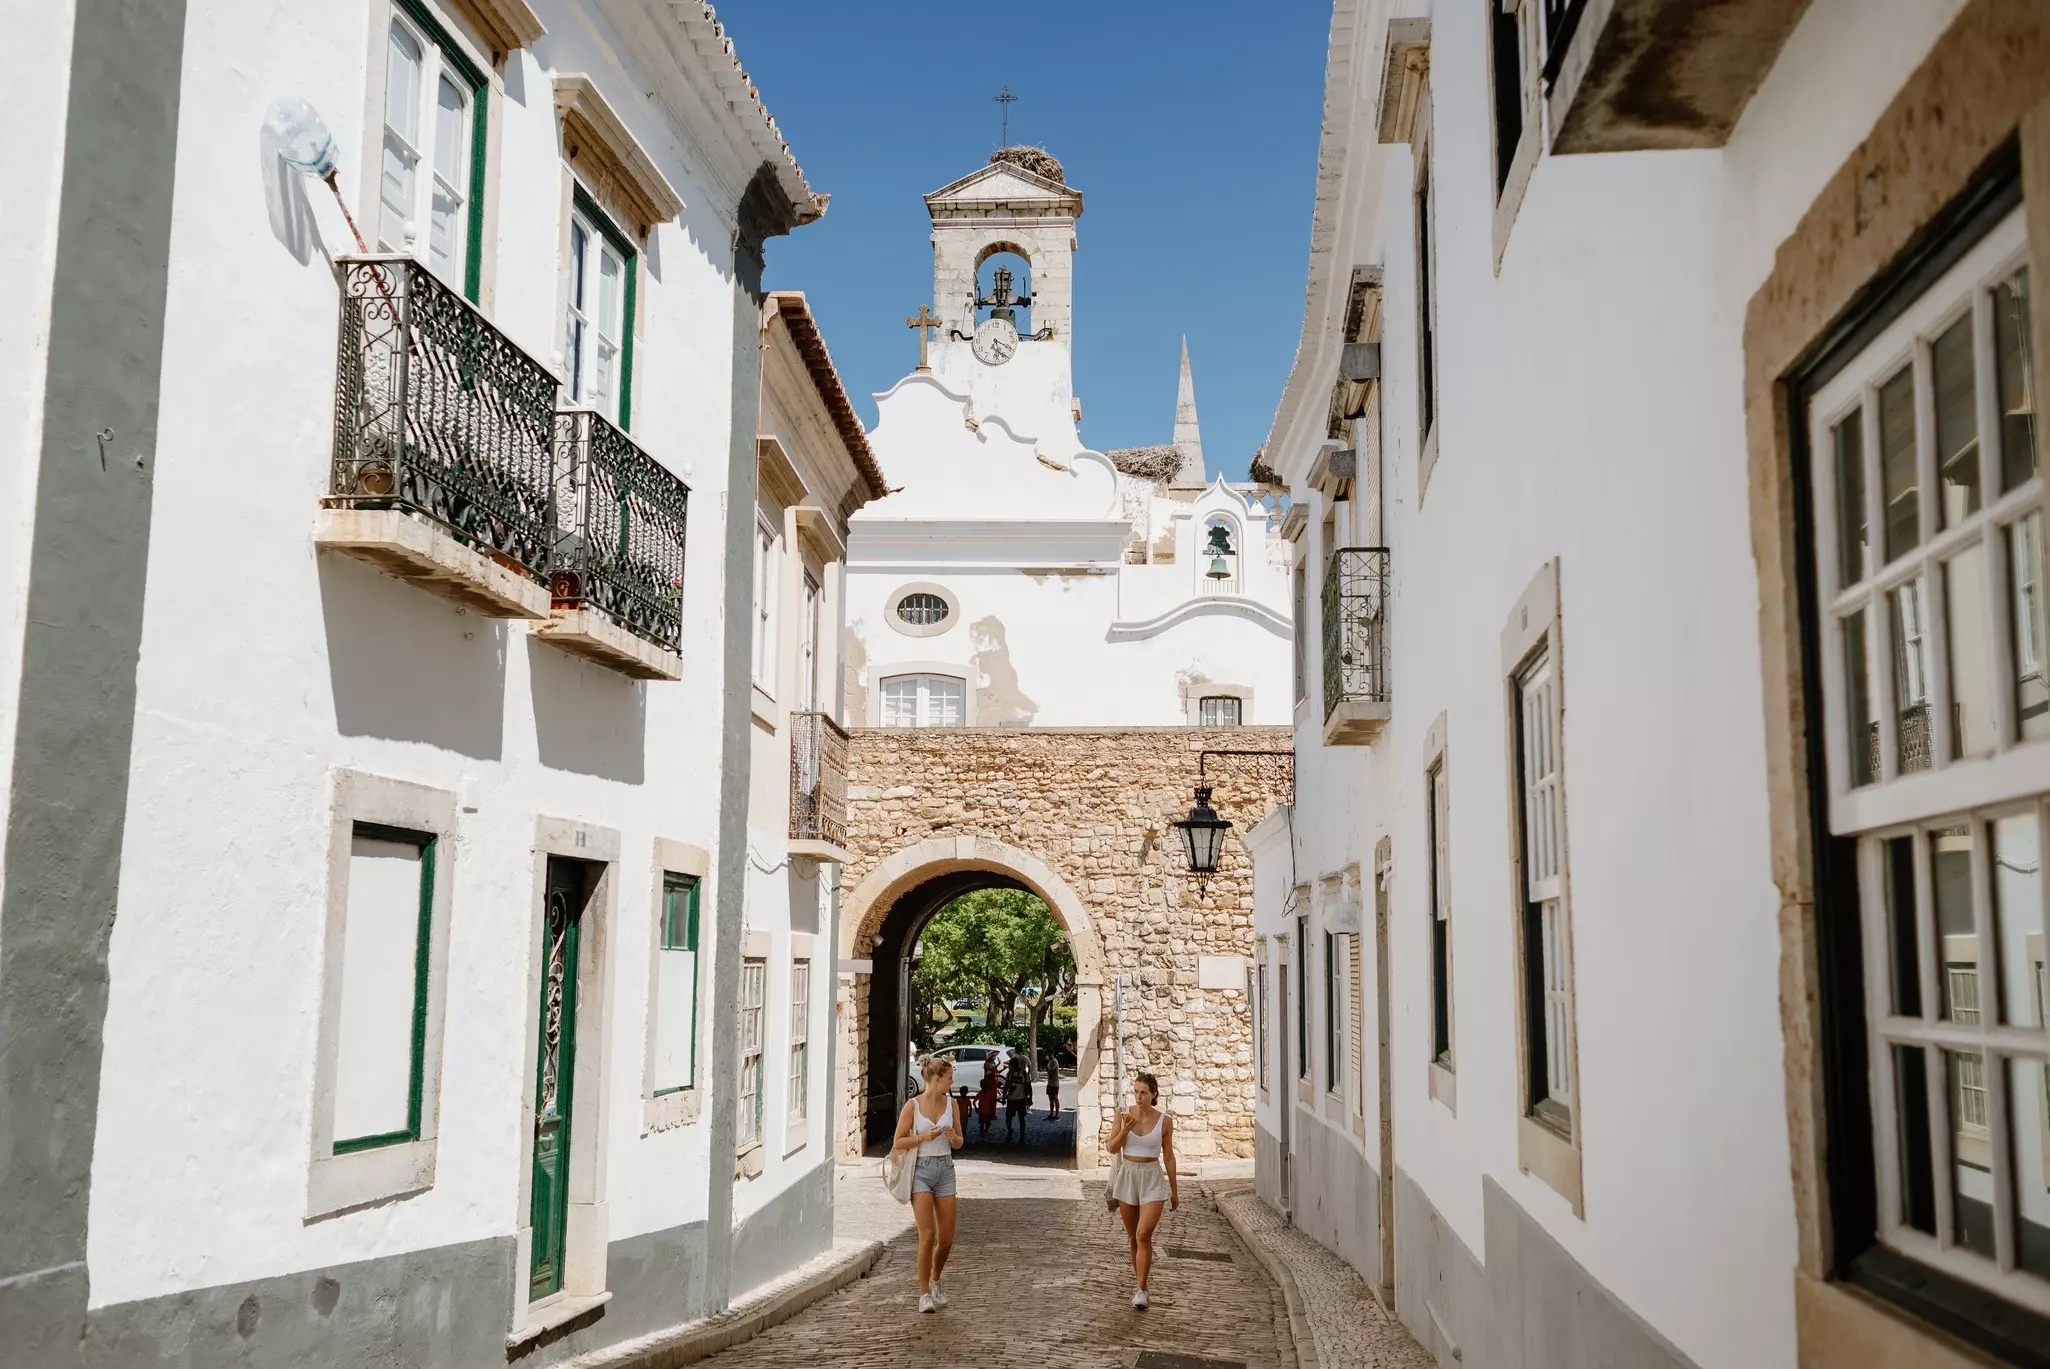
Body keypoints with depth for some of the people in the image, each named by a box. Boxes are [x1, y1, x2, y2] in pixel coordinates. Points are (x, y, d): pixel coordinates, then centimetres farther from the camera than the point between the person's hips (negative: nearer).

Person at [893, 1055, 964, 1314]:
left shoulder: (951, 1104, 5)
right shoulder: (913, 1106, -6)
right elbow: (898, 1142, -2)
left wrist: (953, 1137, -9)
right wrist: (923, 1137, -16)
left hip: (945, 1169, 4)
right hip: (921, 1170, -4)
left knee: (946, 1239, 6)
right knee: (927, 1236, -12)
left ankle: (935, 1281, 32)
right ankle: (924, 1293, 1)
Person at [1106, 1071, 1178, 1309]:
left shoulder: (1164, 1121, -4)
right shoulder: (1124, 1115, -2)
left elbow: (1168, 1157, 4)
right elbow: (1112, 1148, 0)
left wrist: (1175, 1190, 8)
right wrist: (1124, 1131, -19)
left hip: (1153, 1179, -2)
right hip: (1127, 1175, 2)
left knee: (1143, 1235, -15)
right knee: (1133, 1236, 11)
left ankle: (1140, 1290, -10)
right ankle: (1139, 1280, 27)